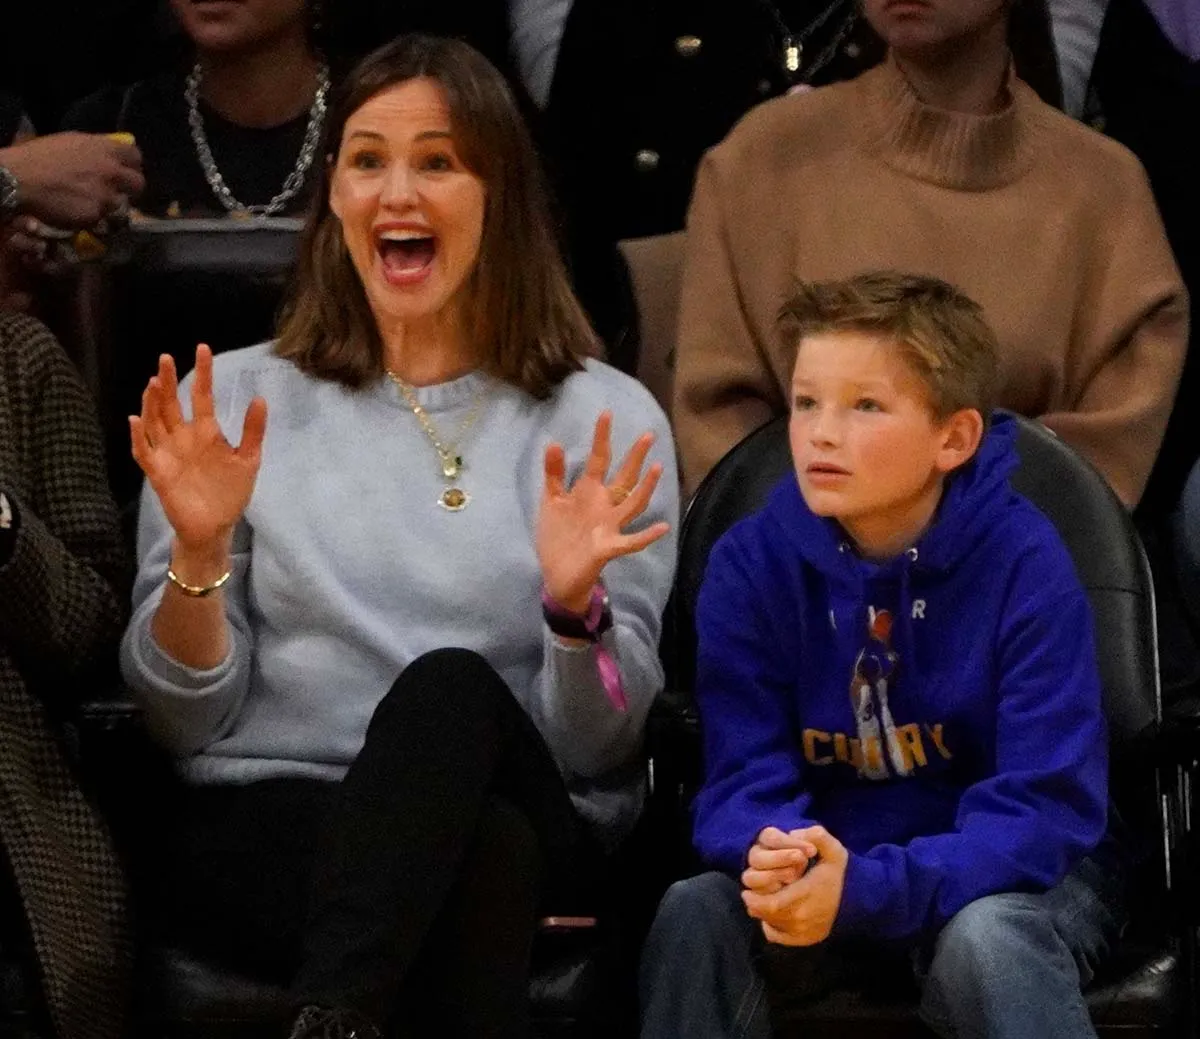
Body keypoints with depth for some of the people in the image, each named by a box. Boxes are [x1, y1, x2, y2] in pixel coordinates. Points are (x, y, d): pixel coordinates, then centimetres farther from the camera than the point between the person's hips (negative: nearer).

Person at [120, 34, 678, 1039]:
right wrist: (200, 555, -12)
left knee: (452, 689, -38)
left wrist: (578, 605, -17)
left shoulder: (607, 419, 8)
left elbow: (600, 749, 3)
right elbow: (187, 722, 6)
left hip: (543, 837, 1)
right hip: (268, 828, -1)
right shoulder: (238, 398, 11)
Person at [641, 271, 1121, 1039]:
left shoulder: (1023, 564, -18)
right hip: (826, 863, 3)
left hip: (1009, 873, -3)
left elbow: (1046, 808, -23)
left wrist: (867, 888, -37)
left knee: (982, 939, -35)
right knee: (696, 912, -25)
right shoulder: (753, 562, -8)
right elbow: (743, 782, -9)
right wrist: (778, 855, -36)